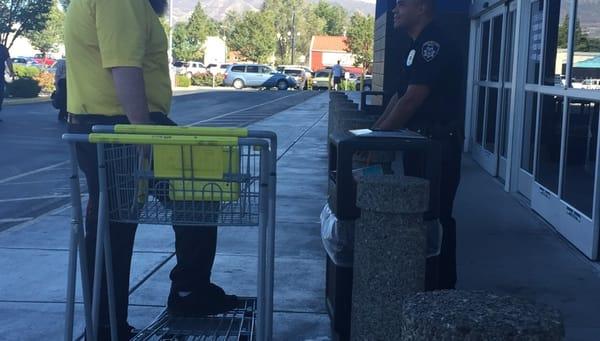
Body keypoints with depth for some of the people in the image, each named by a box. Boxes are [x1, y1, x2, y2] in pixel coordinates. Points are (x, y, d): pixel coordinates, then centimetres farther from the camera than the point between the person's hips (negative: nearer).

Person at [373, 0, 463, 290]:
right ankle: (424, 281, 26)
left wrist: (378, 136, -14)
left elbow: (411, 100, -21)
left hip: (438, 146, -10)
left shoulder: (434, 45, -17)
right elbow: (400, 96, 18)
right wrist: (375, 128, 10)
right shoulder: (419, 46, 16)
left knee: (436, 217, -3)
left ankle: (440, 289, 7)